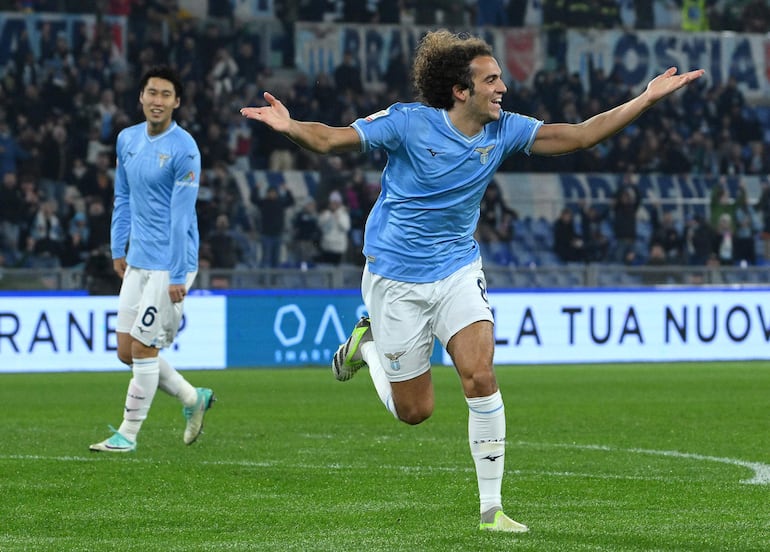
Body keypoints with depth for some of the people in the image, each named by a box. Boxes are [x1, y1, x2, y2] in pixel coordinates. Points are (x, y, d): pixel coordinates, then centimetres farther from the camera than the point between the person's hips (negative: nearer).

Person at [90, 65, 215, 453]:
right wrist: (118, 248, 16)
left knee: (143, 347, -6)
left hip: (170, 264, -8)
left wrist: (177, 275, -18)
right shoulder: (127, 139, 7)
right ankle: (193, 399, 24)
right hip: (137, 261, 8)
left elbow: (181, 214, -17)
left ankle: (128, 434, 4)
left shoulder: (183, 149, -15)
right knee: (126, 350, 7)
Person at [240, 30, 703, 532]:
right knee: (415, 411, 3)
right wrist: (289, 127, -38)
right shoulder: (409, 123, -17)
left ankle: (492, 508, -7)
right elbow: (331, 139, -17)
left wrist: (646, 99, -12)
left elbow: (577, 135, -4)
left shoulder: (504, 130, -5)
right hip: (396, 277, -3)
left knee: (481, 377, -18)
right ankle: (367, 344, 36)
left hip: (458, 270, 3)